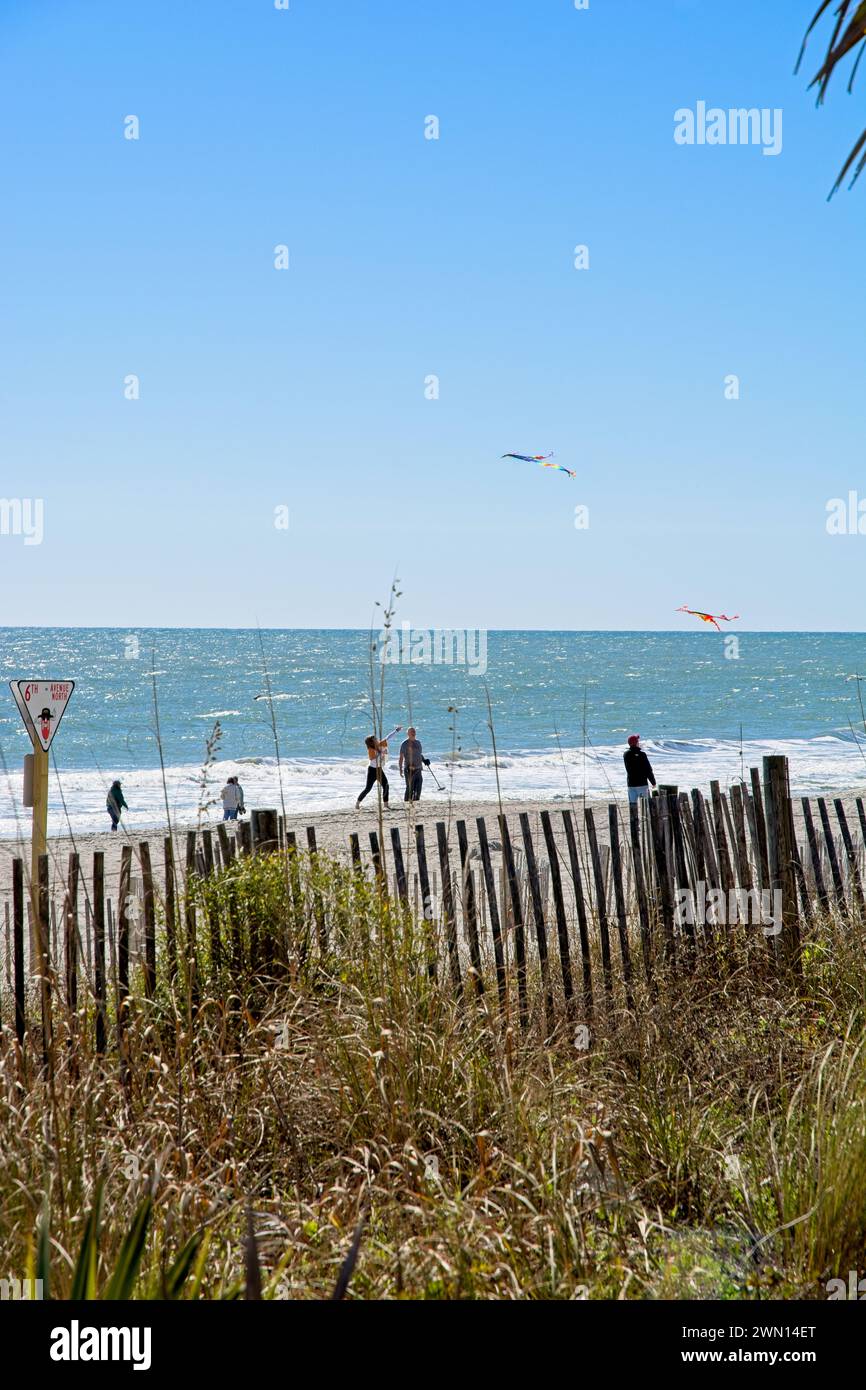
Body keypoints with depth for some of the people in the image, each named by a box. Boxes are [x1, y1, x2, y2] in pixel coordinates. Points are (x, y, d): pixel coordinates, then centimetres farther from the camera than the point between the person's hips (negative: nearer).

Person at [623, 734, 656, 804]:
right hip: (642, 783, -4)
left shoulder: (626, 754, 1)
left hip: (631, 784, 4)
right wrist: (653, 782, 0)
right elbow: (648, 769, -11)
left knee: (632, 804, 7)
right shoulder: (641, 754, -13)